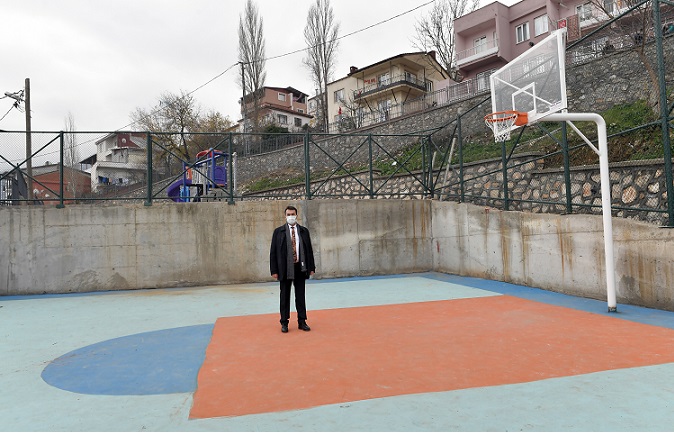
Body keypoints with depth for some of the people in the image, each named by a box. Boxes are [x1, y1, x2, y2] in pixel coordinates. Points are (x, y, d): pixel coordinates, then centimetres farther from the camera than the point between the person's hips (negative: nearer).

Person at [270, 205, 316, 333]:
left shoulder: (304, 231, 6)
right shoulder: (278, 231, 0)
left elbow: (309, 249, 8)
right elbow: (273, 251, -1)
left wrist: (311, 267, 3)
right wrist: (274, 270, -7)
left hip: (300, 268, 2)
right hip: (285, 269, -1)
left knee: (300, 296, 8)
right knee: (285, 296, 7)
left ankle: (302, 322, 17)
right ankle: (284, 323, 17)